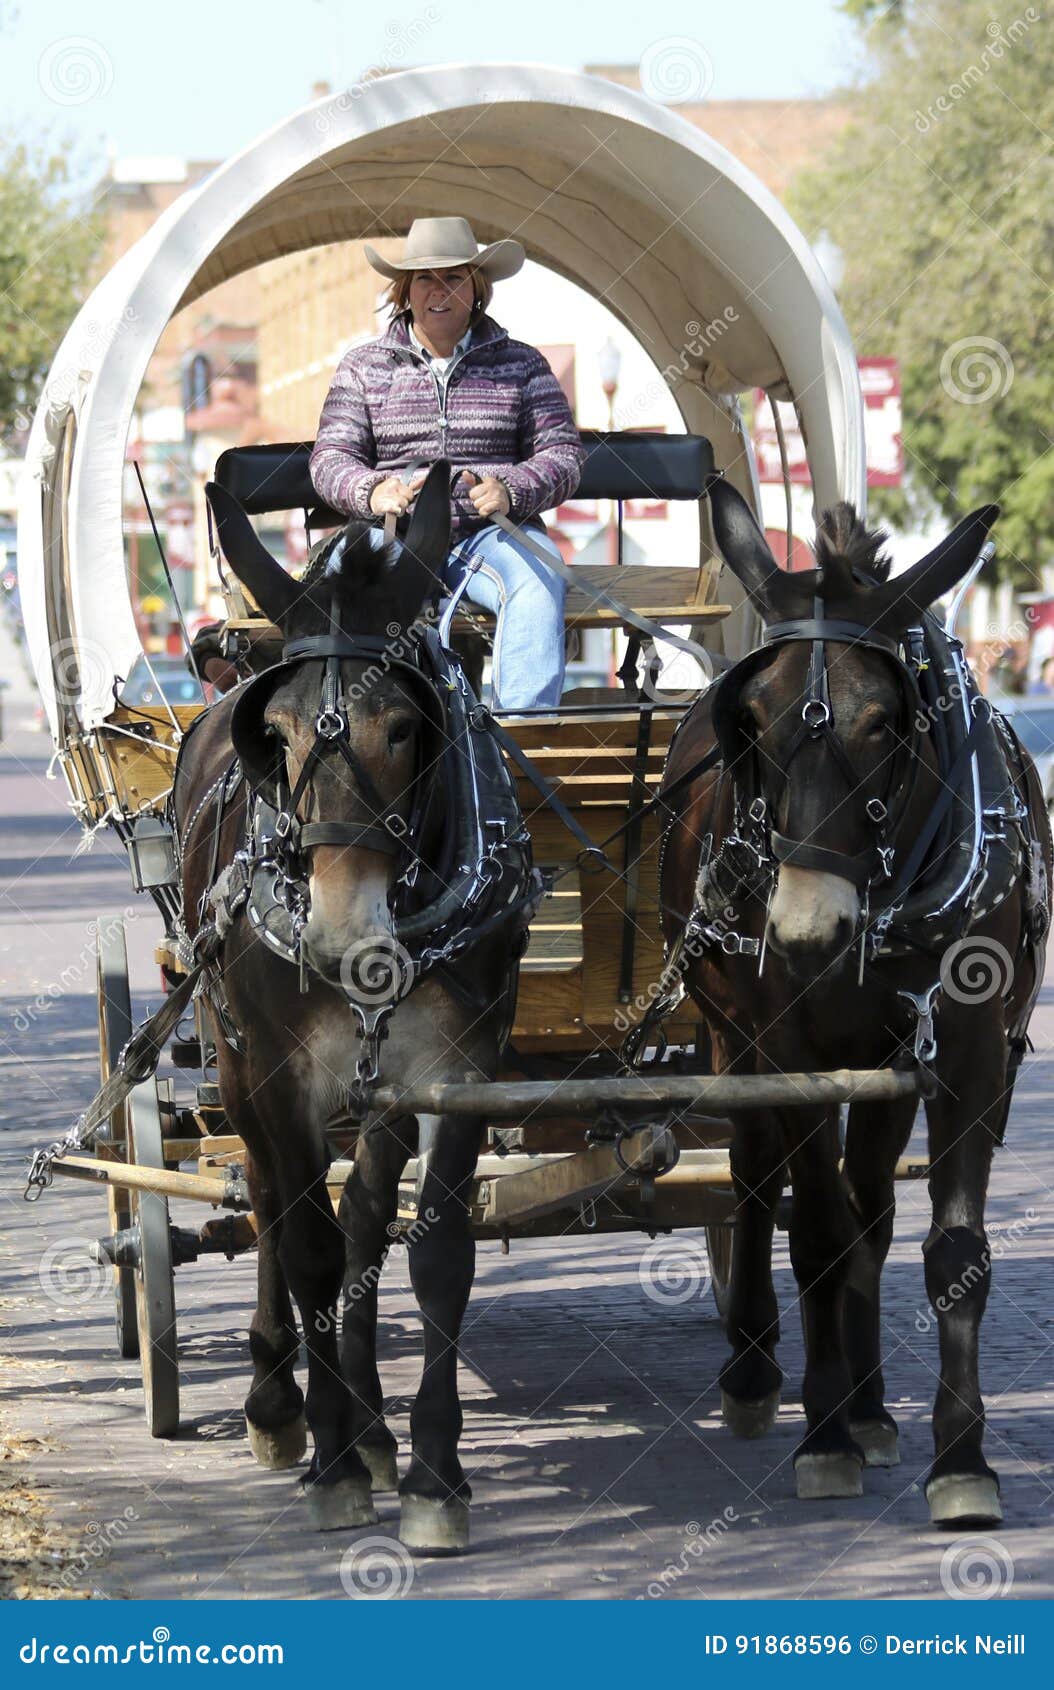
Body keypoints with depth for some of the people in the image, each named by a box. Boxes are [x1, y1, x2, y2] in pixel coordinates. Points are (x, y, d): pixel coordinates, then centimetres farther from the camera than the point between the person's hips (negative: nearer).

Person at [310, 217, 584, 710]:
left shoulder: (521, 365, 15)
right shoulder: (362, 367, 16)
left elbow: (562, 454, 8)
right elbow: (330, 457, 7)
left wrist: (510, 489, -15)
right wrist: (373, 491, -17)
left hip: (492, 532, 0)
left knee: (538, 577, -34)